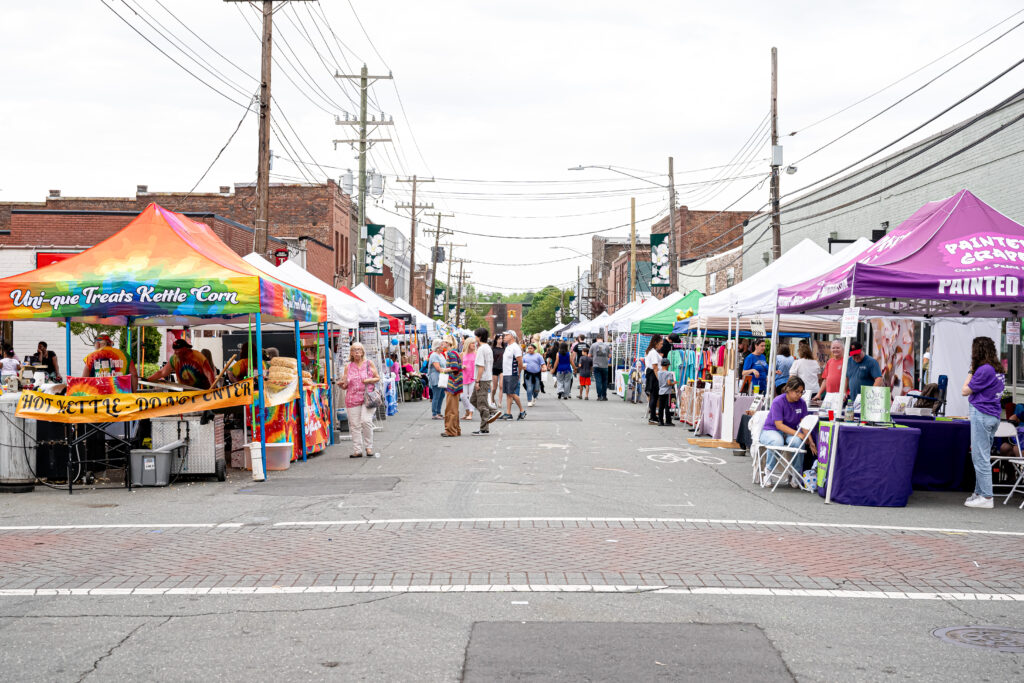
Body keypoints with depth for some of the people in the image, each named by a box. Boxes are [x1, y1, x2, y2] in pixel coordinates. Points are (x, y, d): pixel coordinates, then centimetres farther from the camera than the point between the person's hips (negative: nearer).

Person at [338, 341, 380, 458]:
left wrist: (369, 380, -9)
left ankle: (368, 447, -2)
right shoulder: (348, 367, 11)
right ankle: (358, 450, 6)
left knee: (366, 421, -17)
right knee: (354, 424, 0)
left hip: (367, 397, -2)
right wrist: (341, 384, -10)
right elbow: (345, 386, 12)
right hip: (352, 399, 2)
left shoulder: (369, 363, 7)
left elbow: (378, 378, 11)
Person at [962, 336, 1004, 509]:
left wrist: (971, 371, -3)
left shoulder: (984, 369, -16)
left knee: (980, 457, -6)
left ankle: (986, 497, -5)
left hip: (981, 415, -10)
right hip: (993, 415, 10)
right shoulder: (997, 369, 12)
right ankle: (980, 493, 21)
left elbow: (965, 391, -9)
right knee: (983, 456, 15)